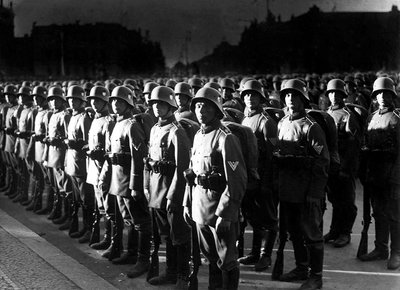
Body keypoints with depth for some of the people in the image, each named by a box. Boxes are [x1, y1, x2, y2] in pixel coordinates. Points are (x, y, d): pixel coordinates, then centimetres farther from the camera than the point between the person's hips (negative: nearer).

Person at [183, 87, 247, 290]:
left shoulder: (226, 138, -15)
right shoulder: (198, 136, 10)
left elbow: (237, 181, -19)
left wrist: (225, 214, -21)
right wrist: (187, 203, 12)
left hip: (220, 211, -7)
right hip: (199, 209, 8)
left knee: (226, 261, 5)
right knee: (210, 257, 20)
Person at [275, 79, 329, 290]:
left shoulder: (311, 127, -10)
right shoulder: (281, 124, 11)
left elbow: (322, 162, -13)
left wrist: (314, 193, -16)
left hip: (306, 192, -7)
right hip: (286, 191, 7)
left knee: (311, 233, 3)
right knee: (294, 231, 17)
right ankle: (301, 268, 32)